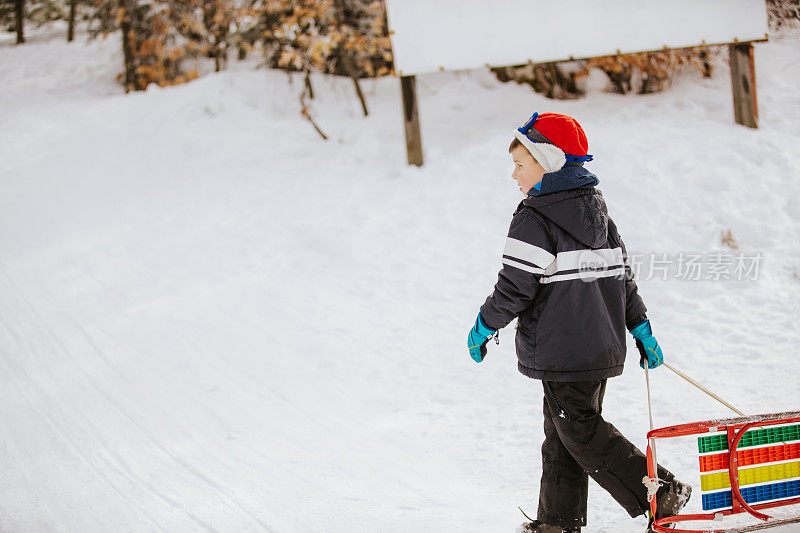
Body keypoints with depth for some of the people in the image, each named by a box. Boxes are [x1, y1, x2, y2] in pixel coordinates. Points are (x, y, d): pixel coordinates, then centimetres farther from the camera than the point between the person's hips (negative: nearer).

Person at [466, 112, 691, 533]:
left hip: (561, 352, -9)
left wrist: (483, 327, -2)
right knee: (562, 435, 15)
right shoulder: (597, 211, 12)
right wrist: (641, 329, 20)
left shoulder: (533, 220, -14)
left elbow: (515, 288, -16)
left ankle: (661, 493, -9)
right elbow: (622, 275, 15)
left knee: (581, 432, -3)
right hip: (603, 347, 9)